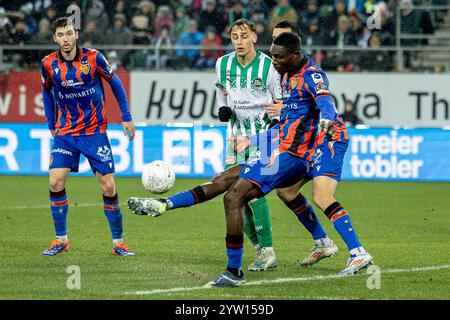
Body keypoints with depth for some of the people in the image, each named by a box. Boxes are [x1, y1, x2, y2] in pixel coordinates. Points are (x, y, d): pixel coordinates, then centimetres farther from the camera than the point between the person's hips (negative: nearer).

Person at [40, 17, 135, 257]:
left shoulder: (93, 58, -10)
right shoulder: (49, 64, -4)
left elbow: (114, 82, 3)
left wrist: (126, 117, 3)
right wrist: (51, 125, 12)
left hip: (95, 131, -2)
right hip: (65, 133, 2)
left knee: (108, 187, -5)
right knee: (56, 182, -12)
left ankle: (118, 242, 8)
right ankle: (61, 240, 3)